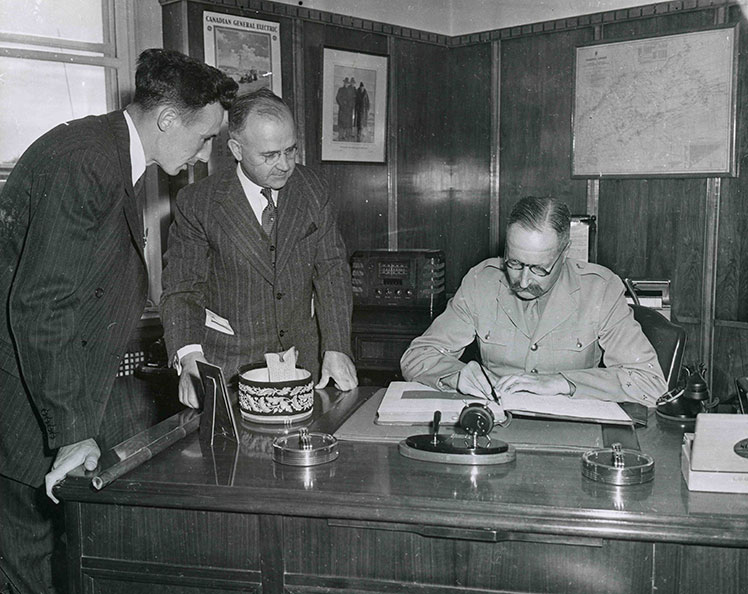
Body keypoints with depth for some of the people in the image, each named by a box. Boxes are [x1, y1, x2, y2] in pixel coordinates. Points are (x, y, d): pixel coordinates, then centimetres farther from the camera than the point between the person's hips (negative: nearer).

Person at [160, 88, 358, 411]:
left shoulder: (311, 188, -1)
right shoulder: (197, 203, -10)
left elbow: (331, 269, -2)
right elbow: (181, 290, -9)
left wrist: (336, 349, -13)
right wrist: (189, 357, -28)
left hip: (304, 351, 3)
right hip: (229, 363, -2)